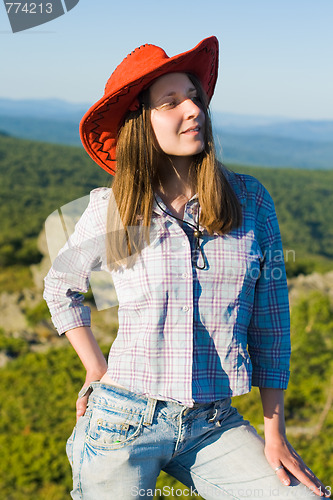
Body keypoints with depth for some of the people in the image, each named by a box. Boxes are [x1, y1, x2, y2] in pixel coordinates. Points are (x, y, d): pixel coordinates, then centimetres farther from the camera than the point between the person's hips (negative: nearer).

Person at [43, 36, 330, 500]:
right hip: (124, 421, -1)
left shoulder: (250, 200, -2)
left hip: (215, 426, 1)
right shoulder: (110, 210, -5)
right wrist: (97, 371, 6)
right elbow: (60, 287, 14)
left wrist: (275, 433, 3)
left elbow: (270, 321, 3)